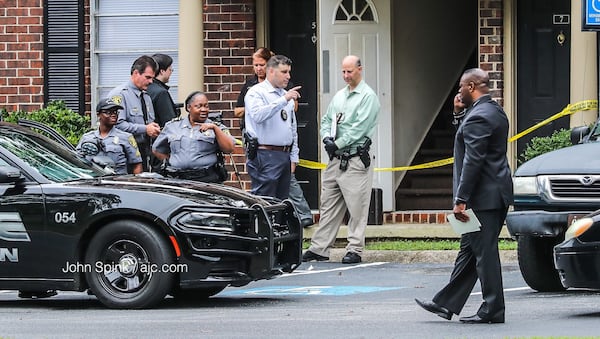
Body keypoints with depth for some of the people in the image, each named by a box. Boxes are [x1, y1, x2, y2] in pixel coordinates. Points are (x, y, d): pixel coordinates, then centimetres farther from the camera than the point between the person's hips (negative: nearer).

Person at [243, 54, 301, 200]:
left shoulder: (286, 95, 19)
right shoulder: (256, 92, -4)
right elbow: (258, 115, -25)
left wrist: (293, 157, 17)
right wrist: (284, 100, -28)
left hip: (284, 155, 8)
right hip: (265, 156, -8)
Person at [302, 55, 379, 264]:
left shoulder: (368, 96, -6)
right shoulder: (339, 96, 18)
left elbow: (359, 128, -15)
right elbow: (326, 120, 20)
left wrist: (338, 144, -14)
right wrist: (326, 138, -1)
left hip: (356, 160, -8)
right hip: (335, 160, 8)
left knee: (357, 208, -4)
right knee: (328, 206, 8)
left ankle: (355, 250, 1)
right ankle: (319, 249, 11)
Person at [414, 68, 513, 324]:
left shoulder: (477, 117, -18)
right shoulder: (496, 112, 14)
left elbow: (473, 161, -22)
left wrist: (461, 200, -21)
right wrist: (460, 113, 10)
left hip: (483, 197, -11)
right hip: (498, 194, 11)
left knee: (485, 252, -4)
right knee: (469, 250, 13)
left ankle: (492, 310, 0)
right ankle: (446, 304, 19)